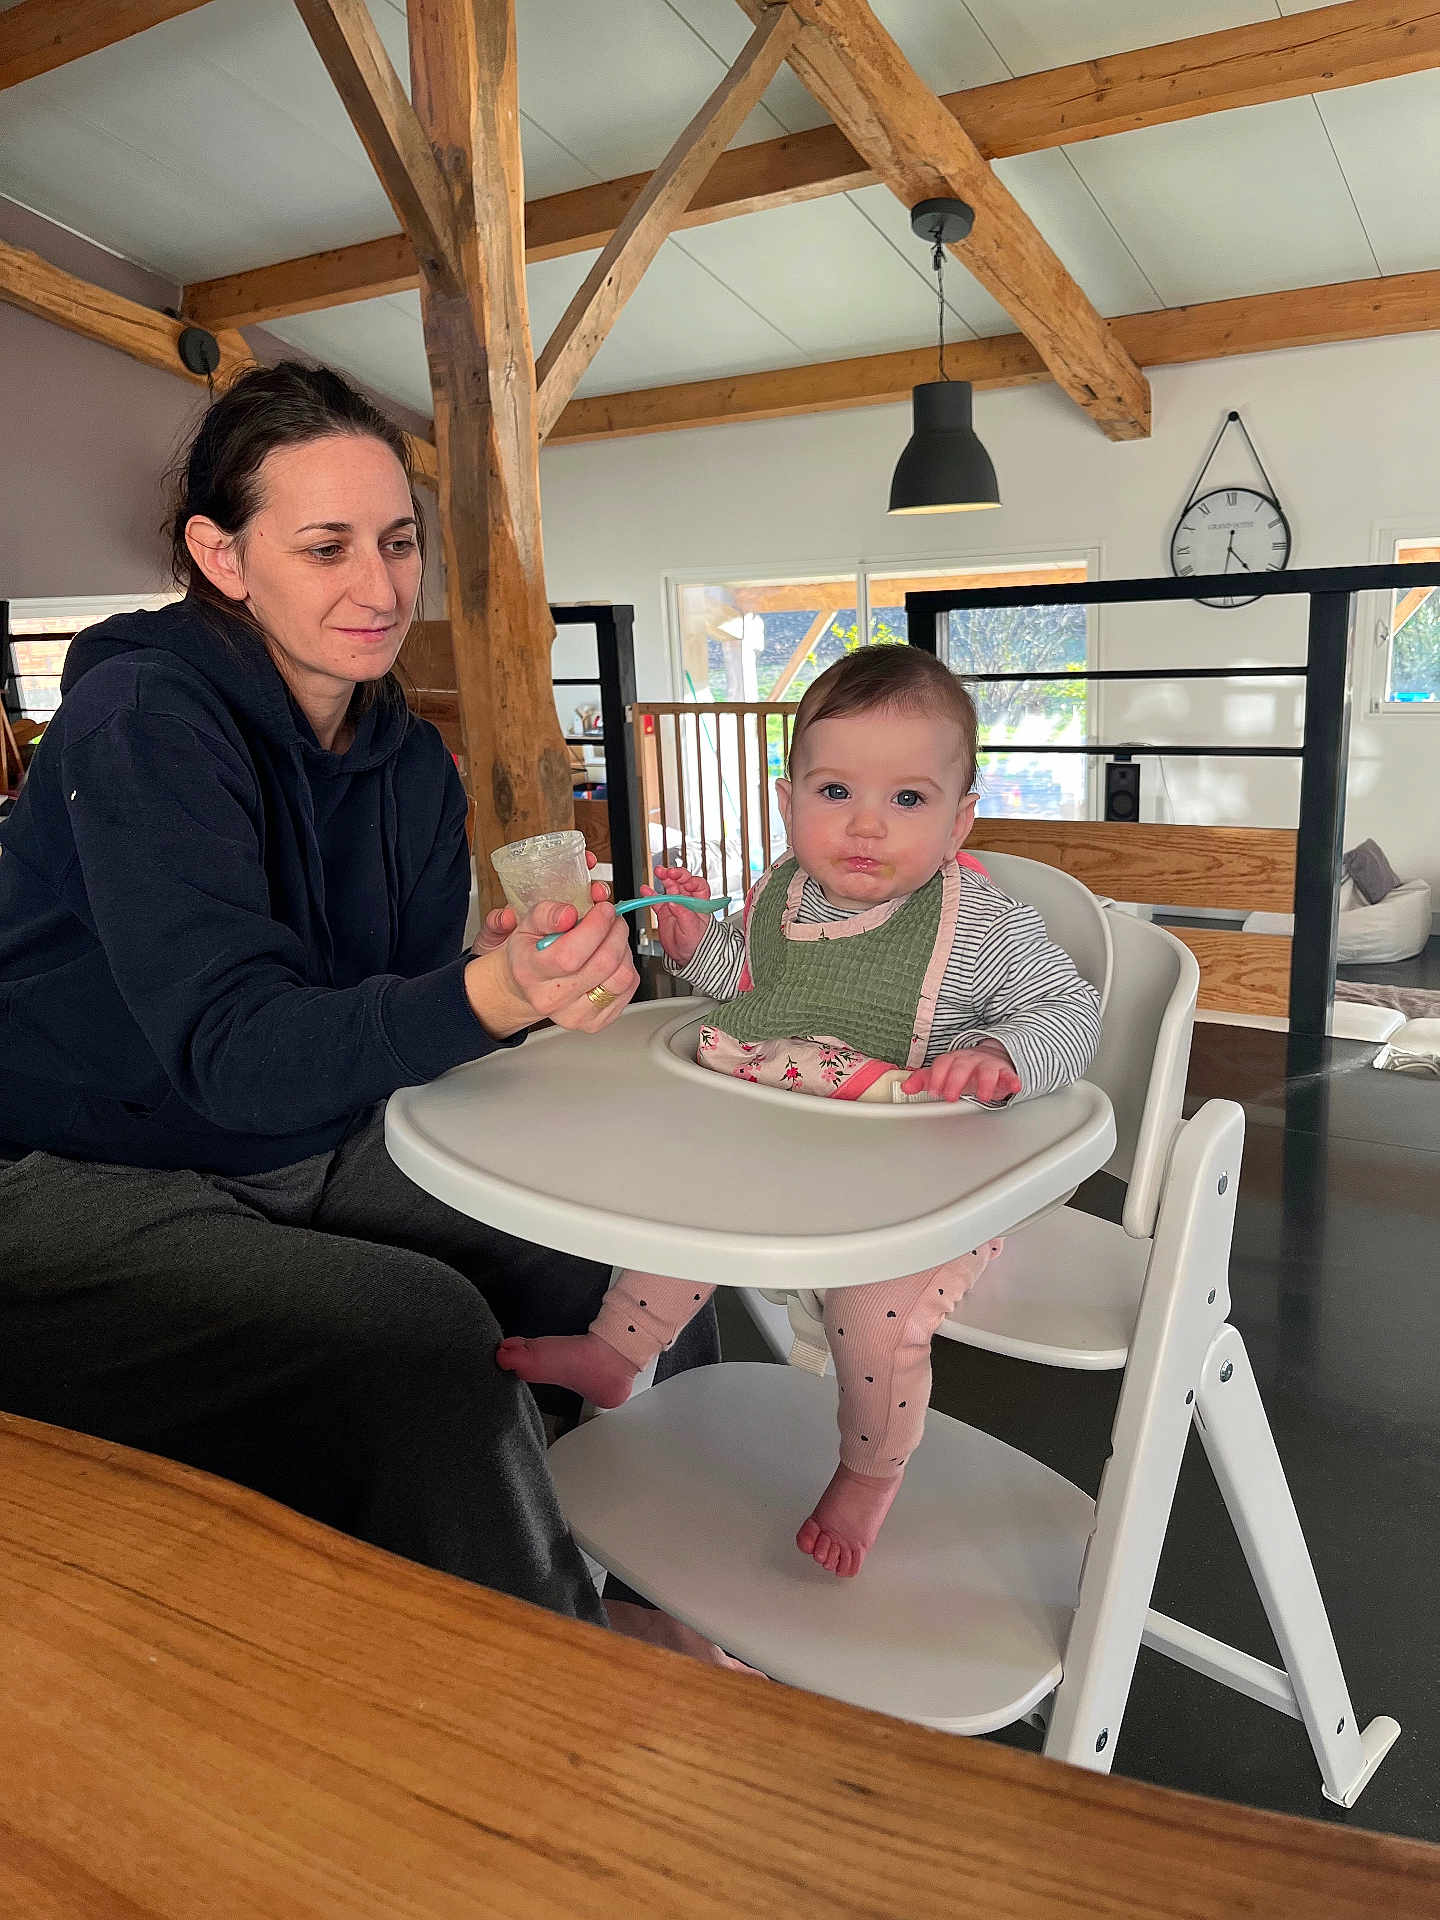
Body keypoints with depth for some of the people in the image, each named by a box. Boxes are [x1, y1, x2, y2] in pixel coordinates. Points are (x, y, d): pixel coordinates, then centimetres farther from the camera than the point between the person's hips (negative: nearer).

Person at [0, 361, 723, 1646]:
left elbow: (410, 1020, 1)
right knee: (421, 1328, -29)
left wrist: (545, 979, -20)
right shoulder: (142, 720, -19)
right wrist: (489, 997, -43)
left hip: (309, 1159, 7)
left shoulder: (410, 759, 3)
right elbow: (233, 1046, -28)